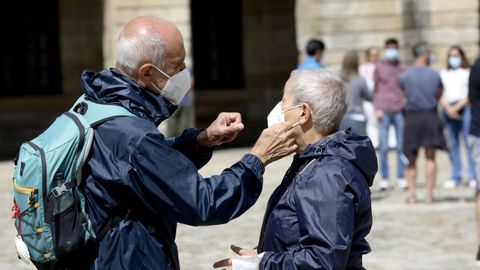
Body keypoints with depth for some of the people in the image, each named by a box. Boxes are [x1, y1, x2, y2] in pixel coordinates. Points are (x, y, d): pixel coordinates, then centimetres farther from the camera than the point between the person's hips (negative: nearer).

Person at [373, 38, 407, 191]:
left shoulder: (402, 68, 13)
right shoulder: (379, 68, 9)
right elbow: (375, 89, 8)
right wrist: (377, 109, -2)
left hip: (399, 110, 2)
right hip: (384, 111, -1)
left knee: (401, 146, -1)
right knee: (384, 147, -4)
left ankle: (401, 178, 5)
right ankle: (384, 179, 1)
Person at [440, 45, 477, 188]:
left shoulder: (467, 72, 7)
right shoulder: (444, 73, 17)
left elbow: (469, 93, -1)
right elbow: (441, 93, 10)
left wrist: (457, 107, -10)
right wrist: (448, 108, -6)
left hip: (464, 107, -4)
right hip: (448, 109, 4)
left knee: (468, 142, -10)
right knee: (452, 144, 3)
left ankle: (473, 176, -10)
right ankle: (456, 176, 5)